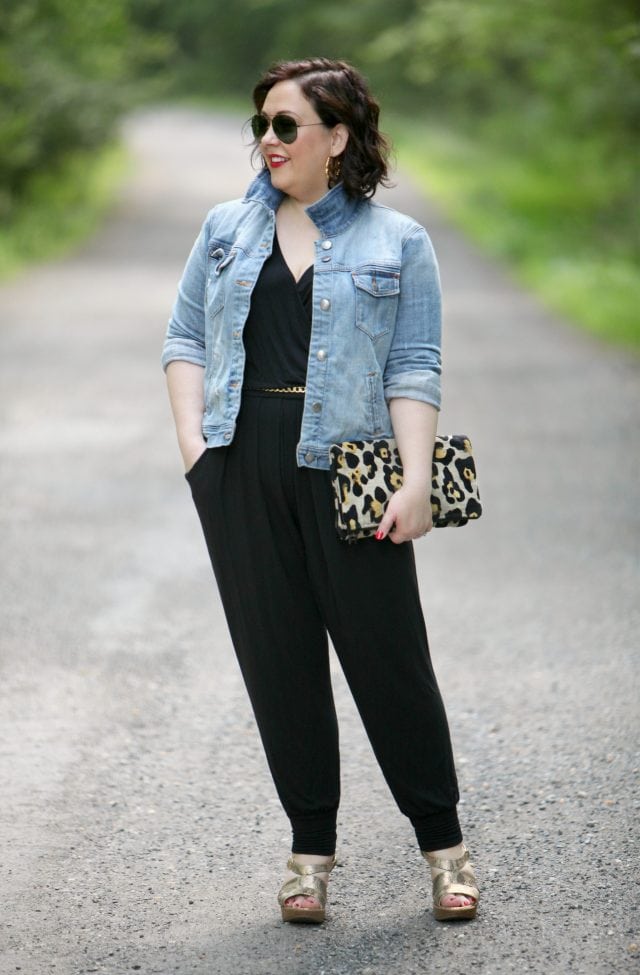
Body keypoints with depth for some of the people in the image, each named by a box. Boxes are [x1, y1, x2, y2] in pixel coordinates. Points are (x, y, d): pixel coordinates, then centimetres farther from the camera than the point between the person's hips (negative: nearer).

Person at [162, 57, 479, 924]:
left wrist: (417, 479, -11)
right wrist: (192, 440, 0)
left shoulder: (396, 242, 4)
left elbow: (414, 370, -1)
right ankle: (310, 849, 16)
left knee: (388, 654, -1)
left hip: (347, 473, -3)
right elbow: (186, 339, 14)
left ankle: (444, 843, 12)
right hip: (240, 471, 3)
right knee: (277, 658, 6)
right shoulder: (227, 228, 13)